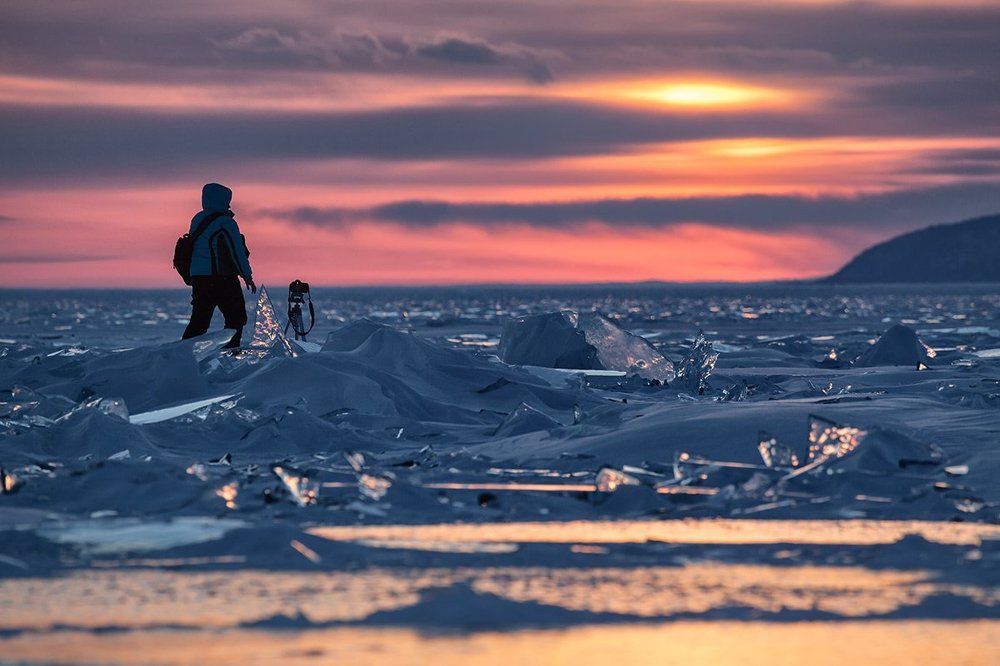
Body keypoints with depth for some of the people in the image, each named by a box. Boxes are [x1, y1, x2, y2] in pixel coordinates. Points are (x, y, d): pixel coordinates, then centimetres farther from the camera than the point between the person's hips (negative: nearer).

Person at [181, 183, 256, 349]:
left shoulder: (197, 220, 12)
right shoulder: (225, 222, -11)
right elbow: (238, 251, -10)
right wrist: (247, 276, -4)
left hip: (198, 277, 7)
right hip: (221, 278, -7)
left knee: (199, 321, 12)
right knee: (236, 318, 3)